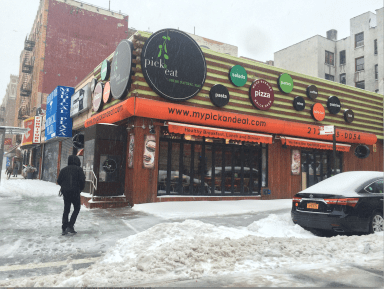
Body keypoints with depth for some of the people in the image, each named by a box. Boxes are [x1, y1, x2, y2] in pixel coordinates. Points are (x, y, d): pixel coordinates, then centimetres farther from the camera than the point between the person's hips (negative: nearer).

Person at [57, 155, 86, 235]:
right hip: (75, 192, -4)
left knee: (66, 210, 12)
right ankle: (70, 226, -3)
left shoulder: (64, 169, 9)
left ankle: (64, 228, 10)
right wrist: (81, 189, 4)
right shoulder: (79, 169, -4)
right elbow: (82, 180, -12)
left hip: (65, 192, 5)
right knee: (76, 208, 8)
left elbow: (59, 181, 7)